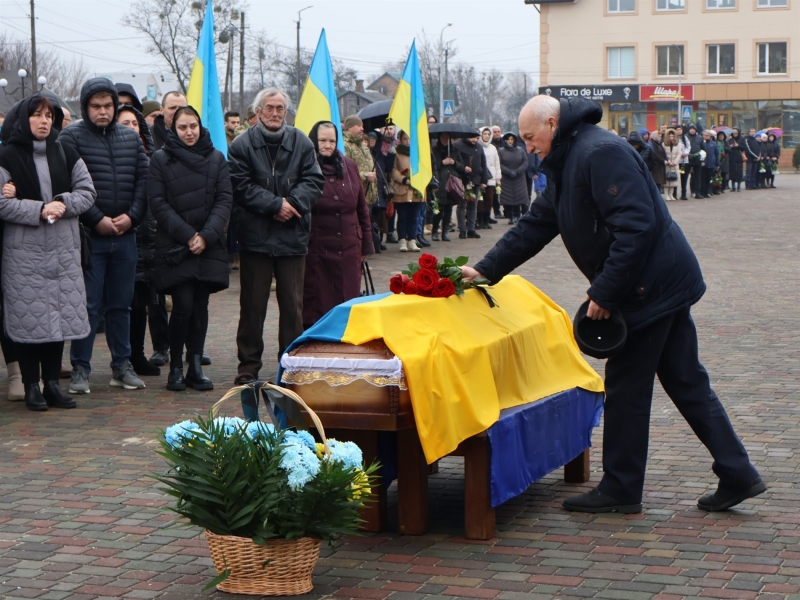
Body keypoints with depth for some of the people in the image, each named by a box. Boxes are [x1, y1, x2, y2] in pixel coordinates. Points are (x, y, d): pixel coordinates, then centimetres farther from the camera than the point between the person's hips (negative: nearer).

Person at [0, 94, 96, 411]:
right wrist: (39, 210, -17)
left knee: (61, 316, 5)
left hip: (63, 250, 4)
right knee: (29, 319, -4)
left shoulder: (65, 153, 11)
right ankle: (31, 387, 6)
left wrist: (64, 203, -10)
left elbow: (87, 191, 8)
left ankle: (52, 383, 15)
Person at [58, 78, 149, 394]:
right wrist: (97, 220, -14)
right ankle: (80, 368, 6)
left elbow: (143, 180, 8)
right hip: (88, 235, -4)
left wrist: (132, 216, -6)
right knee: (88, 304, -2)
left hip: (125, 235, 4)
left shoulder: (130, 137, 10)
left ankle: (122, 365, 21)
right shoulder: (72, 137, -4)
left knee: (121, 304, 12)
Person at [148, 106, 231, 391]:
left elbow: (224, 199, 3)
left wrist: (207, 235, -10)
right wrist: (187, 235, -12)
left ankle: (195, 367, 11)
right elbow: (158, 203, -4)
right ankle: (175, 367, 3)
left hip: (209, 247, 3)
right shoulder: (161, 159, 1)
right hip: (174, 248, -3)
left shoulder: (216, 158, 8)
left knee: (200, 306, 4)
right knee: (183, 305, -9)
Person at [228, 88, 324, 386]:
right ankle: (248, 368, 11)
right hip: (255, 235, -2)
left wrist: (292, 203, -15)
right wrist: (274, 205, -16)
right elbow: (241, 186, -7)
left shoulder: (301, 143, 7)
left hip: (292, 235, 2)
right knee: (253, 305, 4)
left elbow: (313, 180, 2)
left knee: (293, 305, 6)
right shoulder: (242, 145, 0)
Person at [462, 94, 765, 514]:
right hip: (665, 286, 10)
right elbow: (534, 227, 20)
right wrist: (486, 270, 15)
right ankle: (737, 475, 15)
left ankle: (619, 490, 10)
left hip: (650, 287, -10)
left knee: (626, 390, 0)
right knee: (686, 383, 12)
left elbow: (636, 225, -25)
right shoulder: (567, 165, 15)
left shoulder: (601, 153, -18)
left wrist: (604, 292, -21)